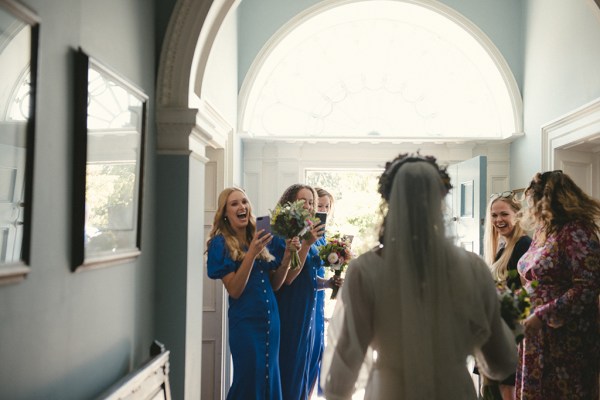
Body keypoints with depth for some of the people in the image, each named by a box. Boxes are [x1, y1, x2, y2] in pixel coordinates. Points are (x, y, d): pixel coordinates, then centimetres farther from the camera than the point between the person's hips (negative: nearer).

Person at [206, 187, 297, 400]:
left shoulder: (259, 237, 8)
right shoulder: (220, 243, -8)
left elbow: (275, 284, 9)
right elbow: (234, 290, -16)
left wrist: (287, 255, -5)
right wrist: (251, 253, -24)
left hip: (270, 318, 6)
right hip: (245, 322, -5)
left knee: (269, 377, 14)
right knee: (249, 380, 2)